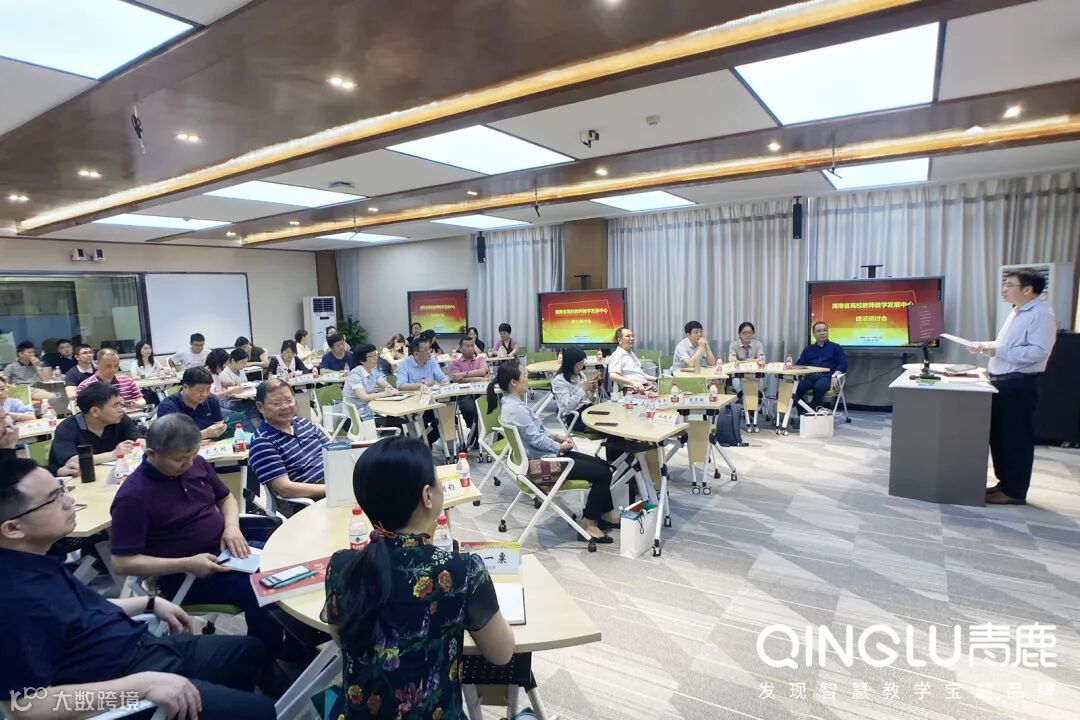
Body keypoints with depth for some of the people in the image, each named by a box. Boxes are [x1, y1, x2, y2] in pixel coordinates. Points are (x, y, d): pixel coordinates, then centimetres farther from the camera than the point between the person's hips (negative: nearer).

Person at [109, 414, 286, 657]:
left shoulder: (196, 464, 1)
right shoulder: (133, 496, -17)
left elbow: (226, 498, 15)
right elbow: (122, 563, -16)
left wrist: (232, 527, -6)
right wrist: (187, 564, -24)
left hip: (225, 548, 7)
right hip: (184, 574, -7)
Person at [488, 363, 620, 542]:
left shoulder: (513, 402, 8)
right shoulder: (515, 408, -24)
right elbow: (535, 439, -22)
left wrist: (555, 435, 5)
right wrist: (560, 447, -7)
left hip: (545, 453, 10)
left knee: (602, 465, 9)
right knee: (602, 473, -10)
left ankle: (606, 514, 21)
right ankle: (588, 524, 1)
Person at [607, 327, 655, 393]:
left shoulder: (631, 353, 26)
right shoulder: (617, 355, -4)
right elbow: (613, 376, -20)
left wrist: (656, 379, 21)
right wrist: (633, 383, -29)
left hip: (645, 387, 9)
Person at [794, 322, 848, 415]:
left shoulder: (835, 347, 18)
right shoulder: (808, 349, 27)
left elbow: (843, 364, 5)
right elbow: (799, 364, 17)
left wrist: (835, 376, -15)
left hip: (826, 377, -2)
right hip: (810, 376, 3)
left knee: (819, 387, -39)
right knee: (796, 388, -32)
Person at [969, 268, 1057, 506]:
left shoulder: (1042, 314, -13)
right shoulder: (1016, 312, 17)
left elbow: (1038, 351, -24)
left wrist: (998, 351, -24)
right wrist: (985, 346, 11)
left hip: (1019, 384, -10)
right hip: (1001, 382, 10)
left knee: (1016, 438, -1)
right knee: (998, 435, 14)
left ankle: (1014, 491, 8)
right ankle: (1005, 482, 26)